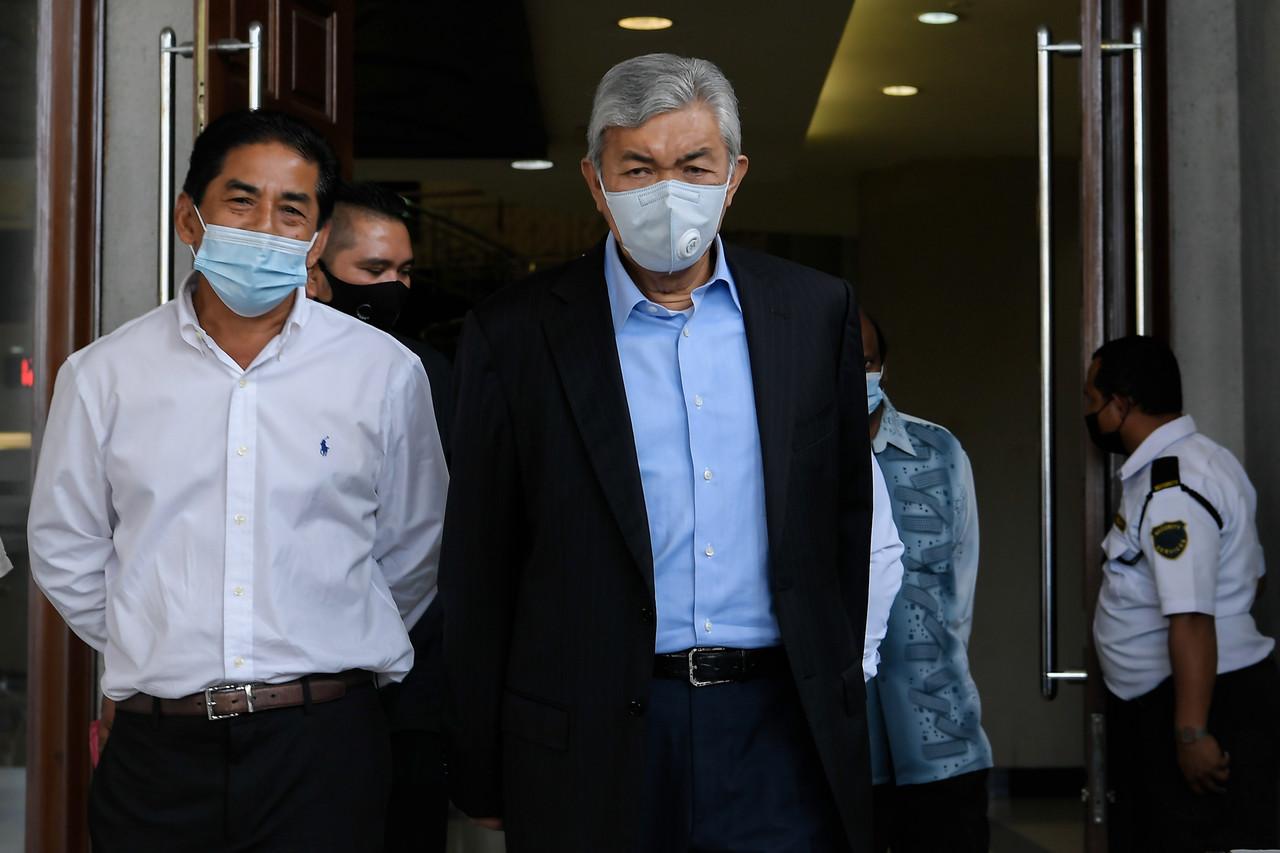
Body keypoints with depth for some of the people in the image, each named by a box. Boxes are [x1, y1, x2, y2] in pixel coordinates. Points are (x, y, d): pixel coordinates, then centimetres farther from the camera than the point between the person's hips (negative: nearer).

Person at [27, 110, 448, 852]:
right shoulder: (104, 375, 2)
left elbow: (411, 552, 9)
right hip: (158, 753, 1)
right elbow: (66, 553, 11)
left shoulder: (385, 372, 0)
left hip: (325, 745, -1)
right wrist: (161, 652, 11)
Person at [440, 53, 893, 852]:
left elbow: (847, 521, 12)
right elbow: (478, 571, 0)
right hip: (596, 741, -1)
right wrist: (483, 779, 0)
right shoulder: (517, 334, -2)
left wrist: (841, 694, 10)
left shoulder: (817, 311, 6)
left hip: (782, 726, 2)